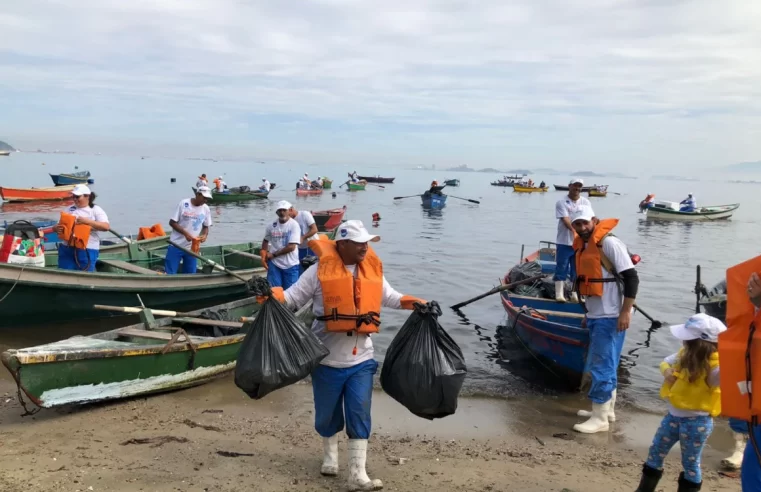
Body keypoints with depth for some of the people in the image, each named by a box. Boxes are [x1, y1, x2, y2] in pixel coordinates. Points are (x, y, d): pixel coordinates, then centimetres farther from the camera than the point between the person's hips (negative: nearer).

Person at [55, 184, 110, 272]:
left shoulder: (96, 210, 0)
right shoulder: (70, 209, 13)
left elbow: (106, 227, -13)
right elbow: (60, 225, 16)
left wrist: (87, 221, -21)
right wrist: (56, 228, -9)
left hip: (87, 250, -4)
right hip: (66, 248, 4)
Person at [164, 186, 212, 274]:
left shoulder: (206, 209, 0)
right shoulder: (183, 204, -11)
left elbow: (206, 226, 11)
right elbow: (172, 222, -9)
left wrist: (205, 235, -11)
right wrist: (185, 233, -20)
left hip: (192, 248, 3)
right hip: (176, 245, -3)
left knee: (190, 274, 6)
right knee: (169, 273, -1)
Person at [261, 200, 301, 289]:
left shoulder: (294, 225, -11)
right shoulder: (271, 226, 0)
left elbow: (291, 247, -16)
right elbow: (265, 241, 18)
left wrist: (273, 254, -10)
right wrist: (263, 256, 4)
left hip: (290, 265, -3)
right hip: (274, 264, 3)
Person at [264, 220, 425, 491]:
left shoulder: (373, 271, 5)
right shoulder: (321, 270, -9)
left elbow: (391, 297, 18)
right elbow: (293, 297, -6)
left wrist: (417, 304, 4)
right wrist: (269, 293, -24)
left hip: (361, 359, 3)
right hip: (328, 358, -2)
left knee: (359, 414, -1)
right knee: (328, 412, 14)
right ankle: (330, 455, 42)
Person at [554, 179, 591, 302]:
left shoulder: (585, 202, 8)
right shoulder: (561, 202, -4)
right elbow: (566, 221, -15)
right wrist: (576, 231, -29)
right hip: (564, 242, -3)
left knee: (577, 270, 9)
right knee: (561, 268, -1)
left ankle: (575, 295, 17)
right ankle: (559, 294, 3)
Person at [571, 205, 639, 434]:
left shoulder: (609, 243, -15)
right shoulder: (582, 246, 11)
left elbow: (631, 278, -17)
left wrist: (625, 312, -20)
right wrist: (588, 312, 22)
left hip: (610, 317, -9)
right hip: (595, 316, 9)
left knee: (601, 366, -6)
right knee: (606, 365, 17)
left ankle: (600, 418, 2)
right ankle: (607, 409, 29)